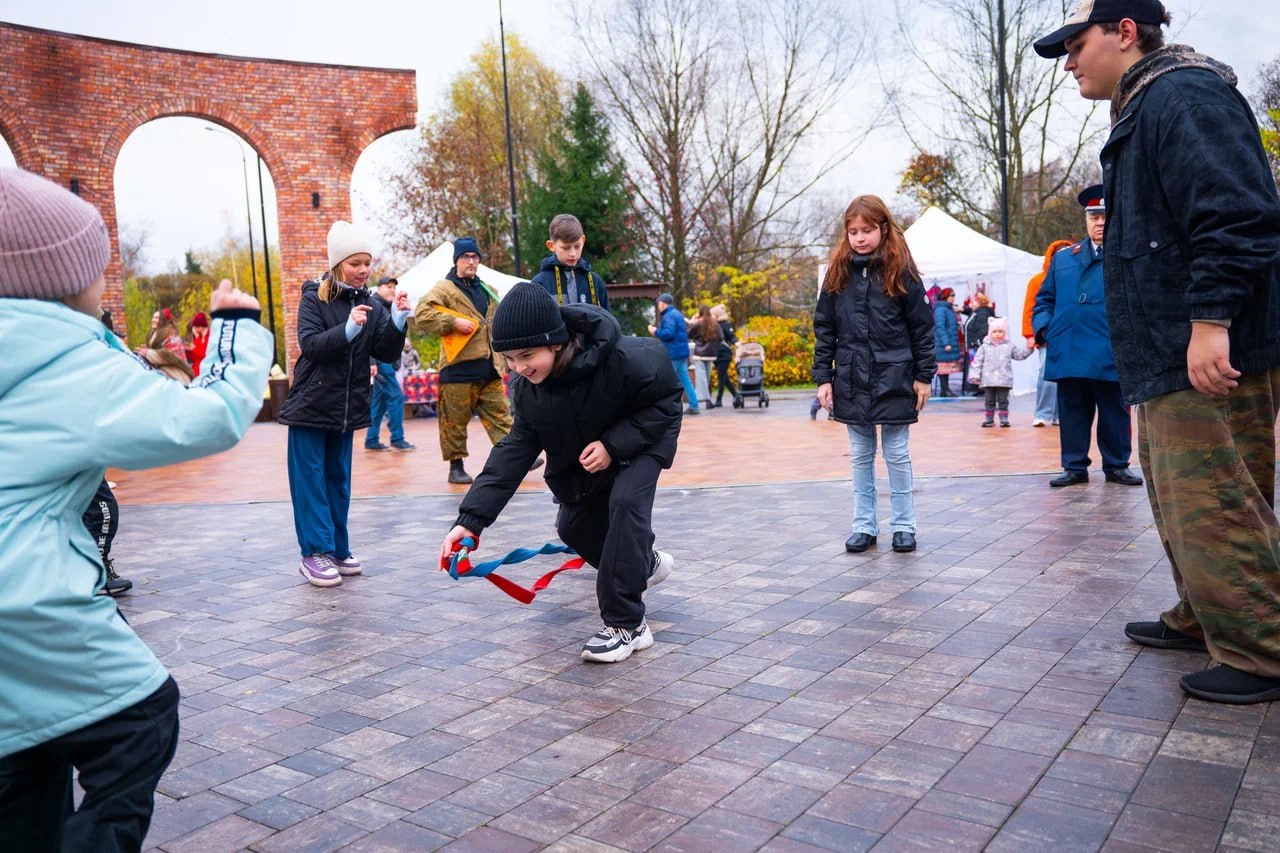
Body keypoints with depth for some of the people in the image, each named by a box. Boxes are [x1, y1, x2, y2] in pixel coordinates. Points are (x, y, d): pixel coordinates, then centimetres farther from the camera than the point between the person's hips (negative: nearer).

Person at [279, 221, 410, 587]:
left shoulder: (371, 305, 4)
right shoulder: (314, 297, -6)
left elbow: (387, 353, -2)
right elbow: (310, 345, -17)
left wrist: (398, 322, -20)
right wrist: (348, 329, -31)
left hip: (346, 408, 4)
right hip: (311, 404, -4)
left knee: (339, 479, 12)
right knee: (311, 480, -2)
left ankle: (337, 550, 20)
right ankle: (314, 552, 2)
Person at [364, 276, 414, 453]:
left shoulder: (388, 307, 20)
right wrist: (372, 362, -24)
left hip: (388, 361, 10)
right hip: (380, 361, -10)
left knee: (379, 401, 10)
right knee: (396, 397, -10)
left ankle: (372, 440, 15)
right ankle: (397, 439, -5)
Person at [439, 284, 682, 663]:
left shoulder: (626, 359, -38)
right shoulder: (528, 388, -21)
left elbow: (665, 404, -24)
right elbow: (515, 450, -22)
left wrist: (613, 444, -34)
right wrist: (472, 517, -31)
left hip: (640, 442, -6)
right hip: (580, 460, 6)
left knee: (626, 503, -29)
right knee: (574, 527, 10)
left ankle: (626, 625, -18)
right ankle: (645, 565, 40)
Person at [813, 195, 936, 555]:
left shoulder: (900, 271, -4)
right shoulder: (838, 272, 4)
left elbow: (922, 326, -2)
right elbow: (824, 329, 5)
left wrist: (924, 376, -4)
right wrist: (823, 377, 0)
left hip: (893, 379, -3)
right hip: (851, 380, 3)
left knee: (897, 454, 7)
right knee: (860, 455, 10)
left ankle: (903, 525, 18)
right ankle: (864, 525, 20)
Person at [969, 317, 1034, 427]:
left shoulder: (1010, 346, 8)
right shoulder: (985, 346, 5)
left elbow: (1020, 354, 11)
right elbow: (978, 361, 3)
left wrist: (1028, 348, -5)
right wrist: (976, 375, -3)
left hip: (1004, 380, 0)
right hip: (988, 380, 0)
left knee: (1003, 400, 2)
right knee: (990, 400, 6)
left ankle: (1004, 419, 7)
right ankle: (989, 419, 12)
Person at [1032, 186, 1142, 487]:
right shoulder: (1063, 257, 16)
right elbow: (1045, 298, 18)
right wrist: (1042, 326, 3)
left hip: (1110, 354, -3)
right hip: (1067, 353, 3)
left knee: (1114, 413, 7)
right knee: (1072, 413, 8)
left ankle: (1116, 466, 19)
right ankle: (1075, 467, 17)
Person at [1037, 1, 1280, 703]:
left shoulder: (1183, 95, -11)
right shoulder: (1143, 110, 22)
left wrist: (1211, 319, -27)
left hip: (1209, 357, -11)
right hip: (1169, 357, 11)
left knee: (1213, 508, -7)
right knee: (1179, 502, 18)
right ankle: (1202, 620, 32)